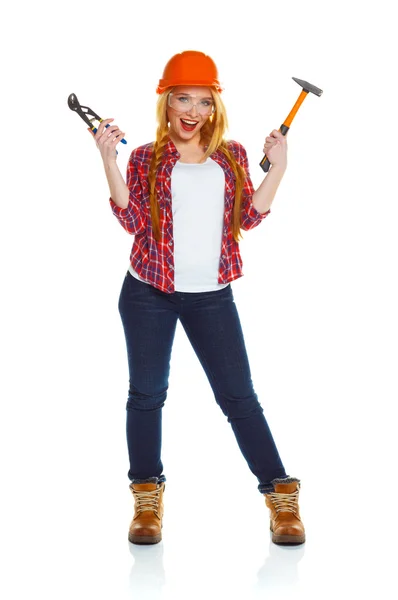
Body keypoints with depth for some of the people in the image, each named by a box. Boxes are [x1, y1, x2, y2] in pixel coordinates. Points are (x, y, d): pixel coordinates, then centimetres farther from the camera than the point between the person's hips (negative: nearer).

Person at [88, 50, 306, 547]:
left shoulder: (232, 156, 7)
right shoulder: (146, 158, 2)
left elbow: (249, 216, 1)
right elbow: (132, 220, -8)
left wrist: (277, 169, -6)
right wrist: (109, 162, -15)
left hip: (212, 297, 0)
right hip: (149, 293, 0)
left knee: (238, 395, 1)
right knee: (147, 393, 8)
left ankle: (281, 494, 8)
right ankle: (148, 499, 20)